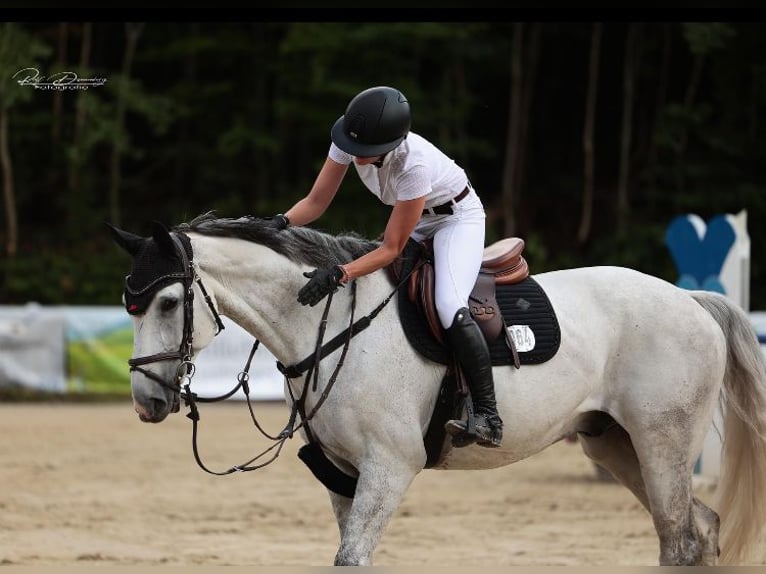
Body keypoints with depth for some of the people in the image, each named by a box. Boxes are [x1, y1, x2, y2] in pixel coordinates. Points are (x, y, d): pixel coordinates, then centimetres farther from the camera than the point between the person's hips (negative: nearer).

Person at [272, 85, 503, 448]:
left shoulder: (413, 163, -38)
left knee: (449, 307, -28)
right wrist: (283, 222, -32)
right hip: (412, 220, 8)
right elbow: (316, 202, -12)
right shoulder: (349, 143, -22)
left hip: (457, 218, -8)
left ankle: (487, 416, -26)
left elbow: (391, 249, -32)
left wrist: (339, 274, -45)